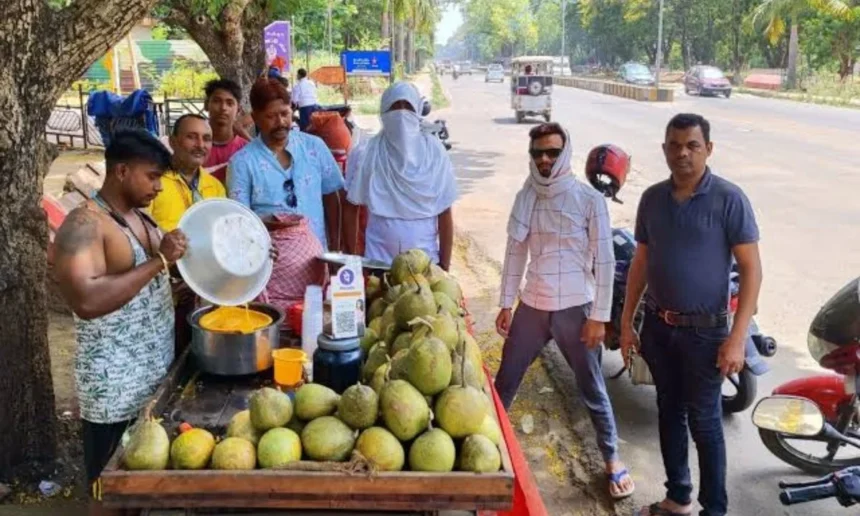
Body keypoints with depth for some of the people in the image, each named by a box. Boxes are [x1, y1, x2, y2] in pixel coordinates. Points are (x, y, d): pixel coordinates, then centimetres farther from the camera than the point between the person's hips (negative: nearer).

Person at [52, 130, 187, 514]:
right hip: (115, 388, -8)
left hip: (157, 375, 8)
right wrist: (158, 261, -27)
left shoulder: (140, 217, 10)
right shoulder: (83, 225, -17)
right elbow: (86, 301, -30)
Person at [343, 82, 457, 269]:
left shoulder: (433, 152, -3)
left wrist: (444, 264, -4)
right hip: (378, 257, 0)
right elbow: (351, 209, 4)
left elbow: (444, 213, -2)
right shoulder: (365, 154, -3)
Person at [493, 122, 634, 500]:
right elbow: (515, 251, 9)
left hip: (575, 309, -4)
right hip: (532, 306, 4)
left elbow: (604, 261, -8)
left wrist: (599, 316, -11)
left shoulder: (589, 199, -9)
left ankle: (613, 461, 25)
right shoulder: (525, 197, 3)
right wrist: (506, 304, 8)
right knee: (505, 381, 13)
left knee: (592, 391, 8)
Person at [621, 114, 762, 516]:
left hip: (704, 331, -5)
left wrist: (737, 338, -17)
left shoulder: (729, 199, -12)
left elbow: (751, 269, -12)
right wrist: (626, 322, 9)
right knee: (670, 412, 17)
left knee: (704, 423, 4)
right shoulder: (652, 198, 3)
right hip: (657, 326, 5)